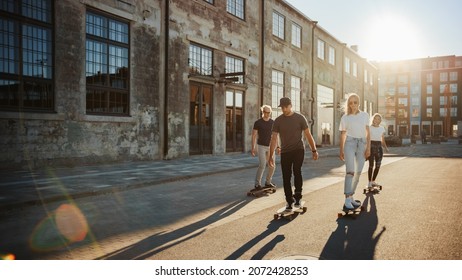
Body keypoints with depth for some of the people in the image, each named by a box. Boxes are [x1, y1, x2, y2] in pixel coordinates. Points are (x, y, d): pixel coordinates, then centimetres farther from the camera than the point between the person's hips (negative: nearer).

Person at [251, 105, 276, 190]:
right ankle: (257, 184, -4)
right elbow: (253, 136, -8)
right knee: (262, 165, -16)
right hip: (261, 146, -4)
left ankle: (268, 183, 20)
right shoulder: (257, 122, -9)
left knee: (272, 166, 2)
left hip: (270, 147, 4)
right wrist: (253, 148, -15)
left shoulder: (273, 122, 3)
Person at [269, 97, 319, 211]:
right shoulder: (278, 121, 3)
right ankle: (289, 201, 13)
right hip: (285, 152, 2)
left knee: (297, 171, -22)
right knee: (286, 177, 1)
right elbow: (274, 139, 2)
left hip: (298, 150, -2)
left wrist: (314, 150, 0)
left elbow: (308, 135, 3)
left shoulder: (300, 118, -1)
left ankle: (298, 197, -9)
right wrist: (271, 155, -3)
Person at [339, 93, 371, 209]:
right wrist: (341, 151, 4)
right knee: (350, 171, -14)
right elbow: (342, 135, 6)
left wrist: (368, 147, -2)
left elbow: (367, 133, 6)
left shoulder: (365, 115, 8)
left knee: (358, 172, 5)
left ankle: (351, 197, 17)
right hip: (350, 143, -3)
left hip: (362, 144, 3)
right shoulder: (345, 117, 3)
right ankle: (347, 199, -12)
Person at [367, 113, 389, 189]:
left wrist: (386, 147, 2)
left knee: (378, 165, 3)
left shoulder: (382, 128, 11)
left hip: (379, 147, 5)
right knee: (371, 165, -7)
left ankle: (373, 181, 18)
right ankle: (369, 182, 0)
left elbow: (383, 140, 17)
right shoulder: (369, 128, -2)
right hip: (371, 146, -5)